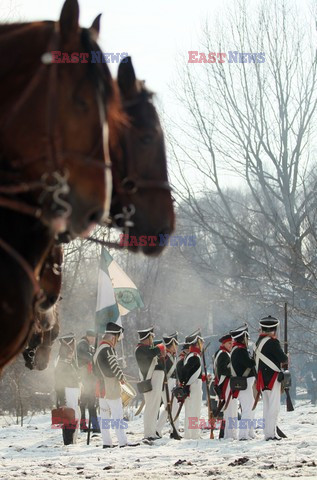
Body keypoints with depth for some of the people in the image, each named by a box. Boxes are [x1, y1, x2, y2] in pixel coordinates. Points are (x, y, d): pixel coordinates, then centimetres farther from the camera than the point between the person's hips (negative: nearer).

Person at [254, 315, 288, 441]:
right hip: (273, 378, -8)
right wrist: (286, 358, 7)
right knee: (274, 406, -6)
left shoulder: (258, 342, 11)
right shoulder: (273, 342, -15)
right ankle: (271, 433, -10)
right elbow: (283, 359, -15)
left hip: (262, 378, 8)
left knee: (267, 406, 13)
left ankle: (267, 433, 15)